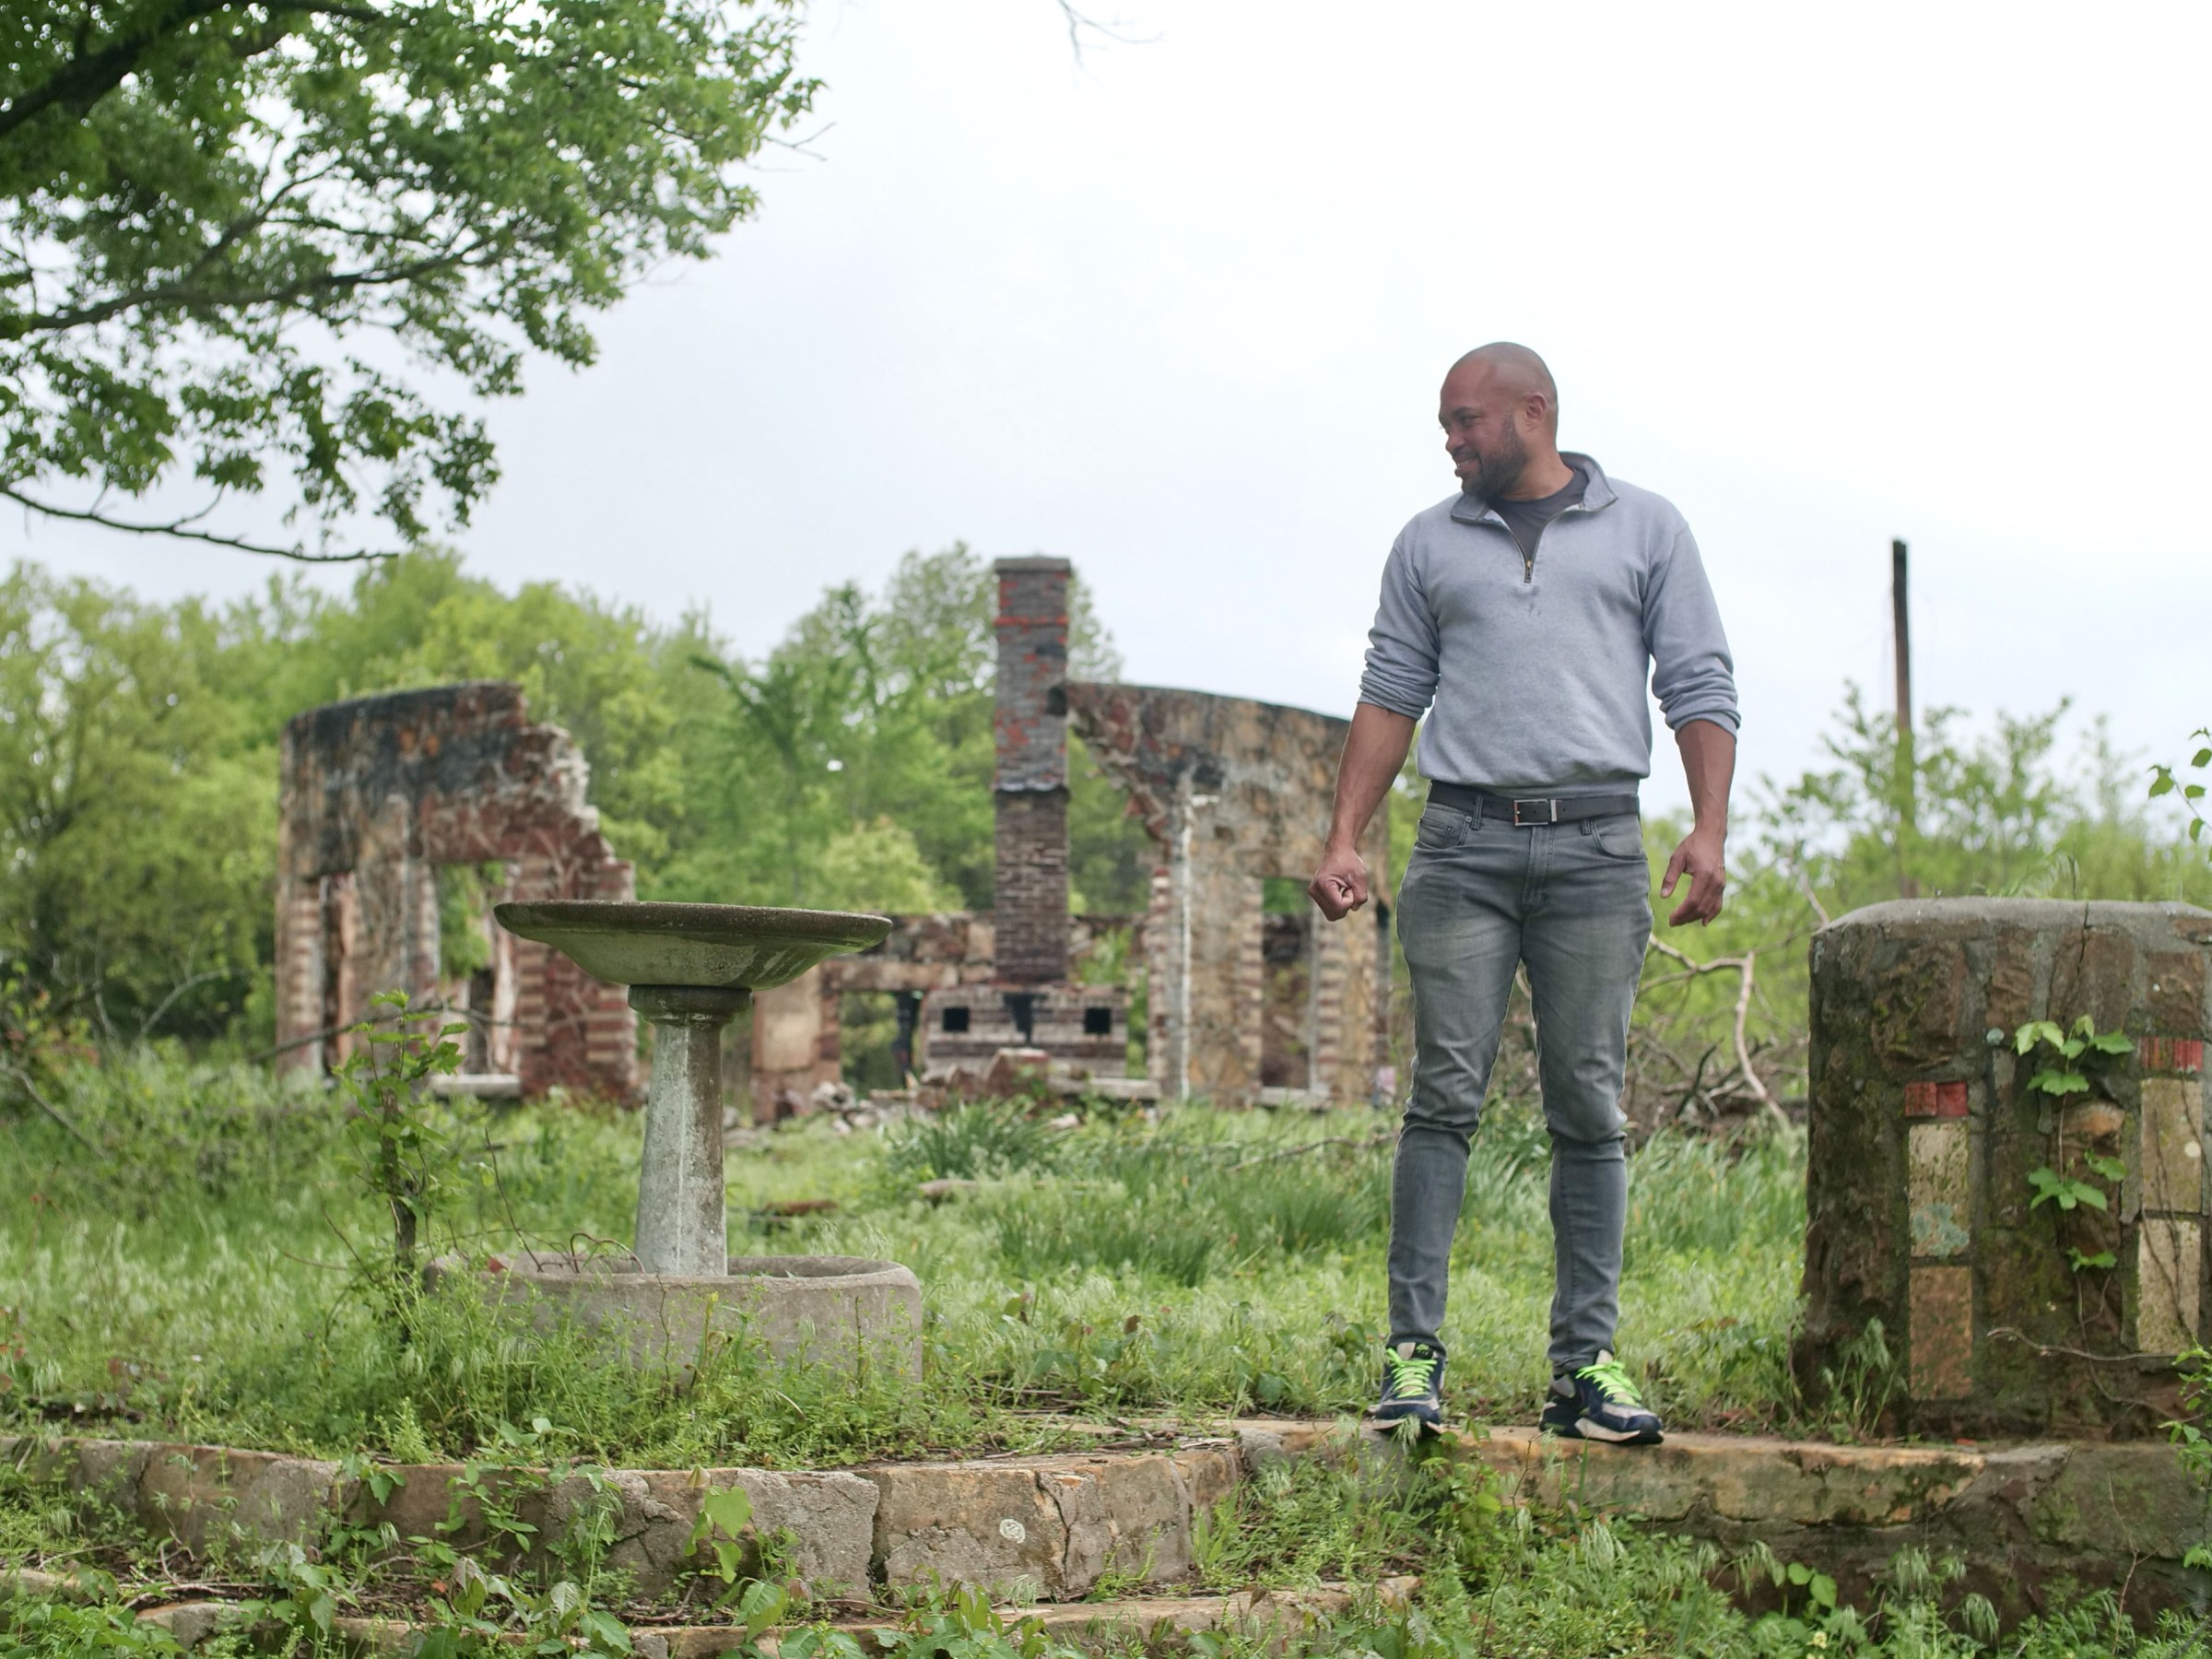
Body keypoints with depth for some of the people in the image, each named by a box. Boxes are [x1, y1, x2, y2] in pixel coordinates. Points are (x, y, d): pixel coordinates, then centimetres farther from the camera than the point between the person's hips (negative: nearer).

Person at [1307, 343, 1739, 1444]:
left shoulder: (1645, 530, 11)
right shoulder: (1429, 543, 16)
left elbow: (1700, 688, 7)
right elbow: (1391, 695, 14)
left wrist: (1709, 829, -6)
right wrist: (1344, 842, 4)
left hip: (1596, 844, -1)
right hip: (1463, 844, 1)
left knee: (1588, 1107, 0)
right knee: (1444, 1096, -7)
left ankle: (1587, 1364, 4)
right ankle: (1413, 1351, -5)